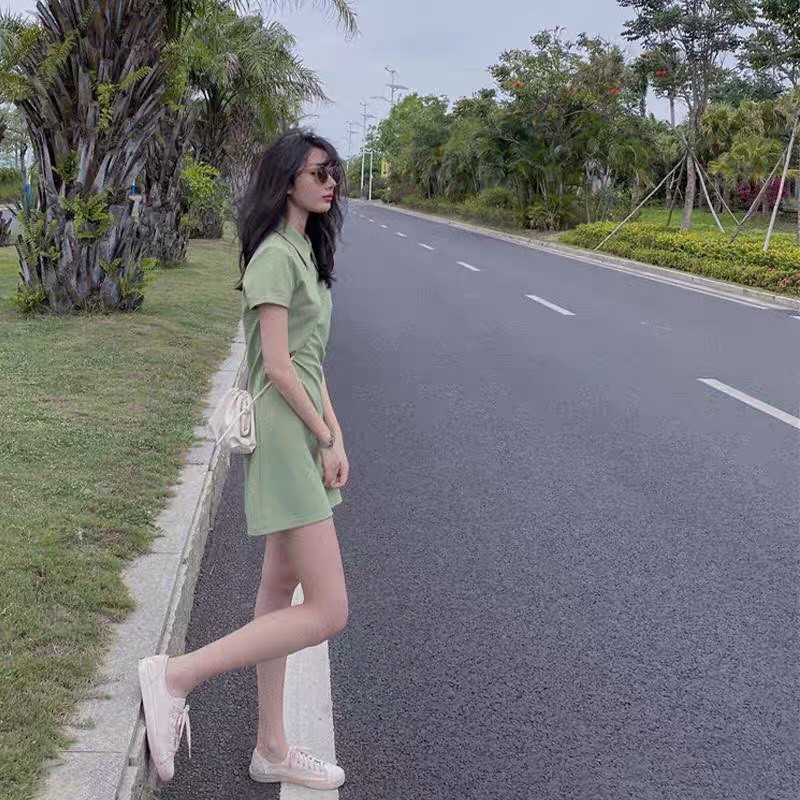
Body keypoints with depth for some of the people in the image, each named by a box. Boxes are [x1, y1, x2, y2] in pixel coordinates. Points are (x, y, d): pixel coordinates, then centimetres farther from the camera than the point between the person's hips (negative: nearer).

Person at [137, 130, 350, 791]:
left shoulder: (304, 252, 16)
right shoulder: (275, 255, -13)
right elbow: (277, 365, -18)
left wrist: (334, 436, 7)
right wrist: (324, 438, -11)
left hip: (307, 433, 10)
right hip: (288, 437, -10)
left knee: (281, 590, 14)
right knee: (327, 611, -10)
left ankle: (272, 750, 25)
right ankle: (176, 676, 0)